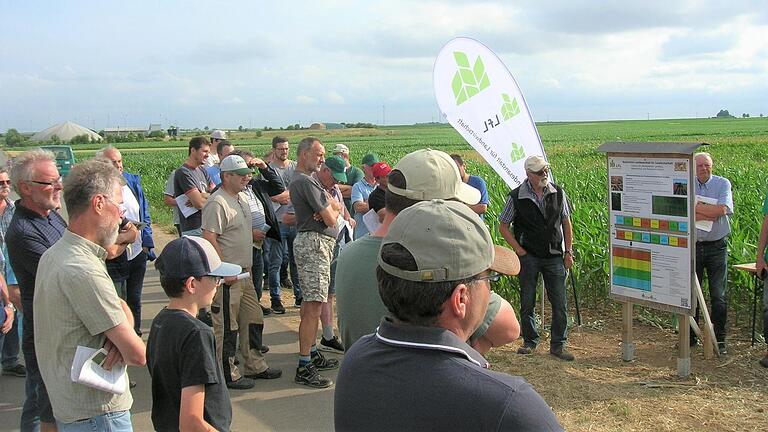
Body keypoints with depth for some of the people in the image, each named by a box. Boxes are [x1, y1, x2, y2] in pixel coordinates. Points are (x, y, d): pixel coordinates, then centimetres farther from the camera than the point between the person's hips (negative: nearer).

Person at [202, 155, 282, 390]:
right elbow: (209, 239, -23)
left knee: (252, 321, 17)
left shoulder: (242, 198, 13)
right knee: (226, 327, 1)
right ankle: (227, 374, 12)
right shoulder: (217, 203, -18)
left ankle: (254, 366, 30)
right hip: (227, 276, -10)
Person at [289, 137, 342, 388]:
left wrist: (328, 209, -9)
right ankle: (304, 368, -11)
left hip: (315, 243, 11)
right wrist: (331, 211, 5)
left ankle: (312, 353, 27)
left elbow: (337, 206, 13)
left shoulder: (304, 180, 19)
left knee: (310, 304, 17)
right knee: (313, 307, -12)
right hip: (314, 243, -11)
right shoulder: (305, 182, -15)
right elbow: (331, 219, -17)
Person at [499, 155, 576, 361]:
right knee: (527, 302, 8)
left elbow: (566, 223, 11)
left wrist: (568, 252, 7)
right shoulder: (516, 197, -8)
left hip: (554, 257, 2)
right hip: (528, 257, -2)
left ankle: (558, 345, 13)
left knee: (560, 303, 1)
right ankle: (530, 341, 24)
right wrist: (519, 251, -5)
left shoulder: (558, 193, 1)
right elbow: (503, 227, 1)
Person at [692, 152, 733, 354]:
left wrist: (695, 207, -12)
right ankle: (690, 336, 19)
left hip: (717, 246, -1)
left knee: (719, 296, 3)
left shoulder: (723, 184, 1)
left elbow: (722, 209, -16)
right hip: (692, 245, 1)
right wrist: (709, 213, -16)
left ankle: (719, 338, 12)